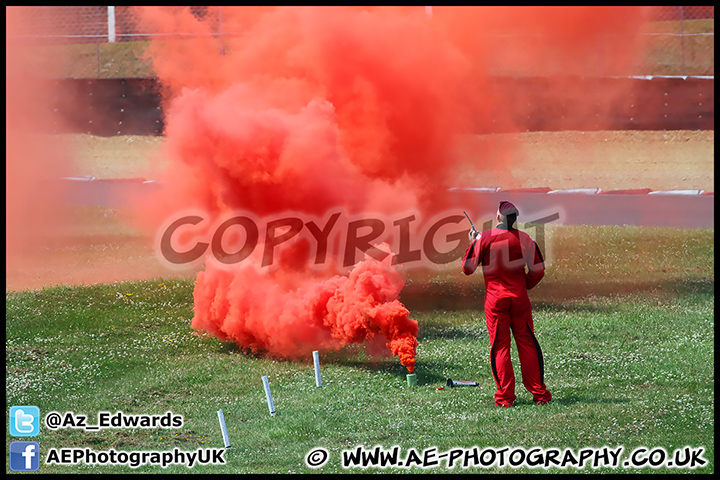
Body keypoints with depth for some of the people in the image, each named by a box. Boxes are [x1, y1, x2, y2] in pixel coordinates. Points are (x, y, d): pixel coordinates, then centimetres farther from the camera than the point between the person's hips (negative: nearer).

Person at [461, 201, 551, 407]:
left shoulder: (484, 238, -7)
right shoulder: (524, 239, -1)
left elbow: (468, 268, -2)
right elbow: (538, 270, 1)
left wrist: (472, 244, 11)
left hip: (495, 300, -2)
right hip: (519, 298, 2)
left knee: (500, 347, 3)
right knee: (527, 344, 9)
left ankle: (505, 396, 1)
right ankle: (539, 393, 10)